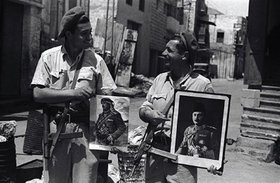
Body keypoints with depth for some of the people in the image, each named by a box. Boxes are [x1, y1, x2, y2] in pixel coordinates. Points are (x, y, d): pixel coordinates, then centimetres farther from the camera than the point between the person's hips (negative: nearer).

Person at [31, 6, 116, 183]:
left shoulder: (96, 60, 3)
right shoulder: (49, 57, 2)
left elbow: (108, 95, 4)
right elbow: (38, 94, -7)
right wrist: (72, 93, -16)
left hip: (86, 129, 0)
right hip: (56, 129, 0)